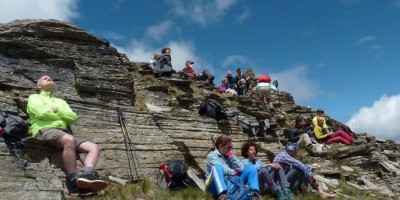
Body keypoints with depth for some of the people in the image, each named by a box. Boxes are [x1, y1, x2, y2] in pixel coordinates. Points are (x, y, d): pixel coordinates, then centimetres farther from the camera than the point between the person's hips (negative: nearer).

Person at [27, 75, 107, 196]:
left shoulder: (61, 101, 34)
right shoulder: (34, 97, 21)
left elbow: (73, 117, 15)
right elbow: (42, 112, -3)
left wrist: (57, 110, 3)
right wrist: (62, 116, 9)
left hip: (63, 132, 6)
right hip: (45, 130, -6)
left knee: (94, 147, -16)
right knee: (69, 139, -40)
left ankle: (87, 176, -41)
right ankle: (75, 181, -39)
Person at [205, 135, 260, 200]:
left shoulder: (229, 155, 13)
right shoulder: (212, 155, -4)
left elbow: (241, 168, 1)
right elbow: (222, 169, -17)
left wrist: (232, 156, -5)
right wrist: (234, 172, -2)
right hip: (216, 185, -6)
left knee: (251, 168, -3)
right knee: (217, 167, -36)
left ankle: (254, 194, -27)